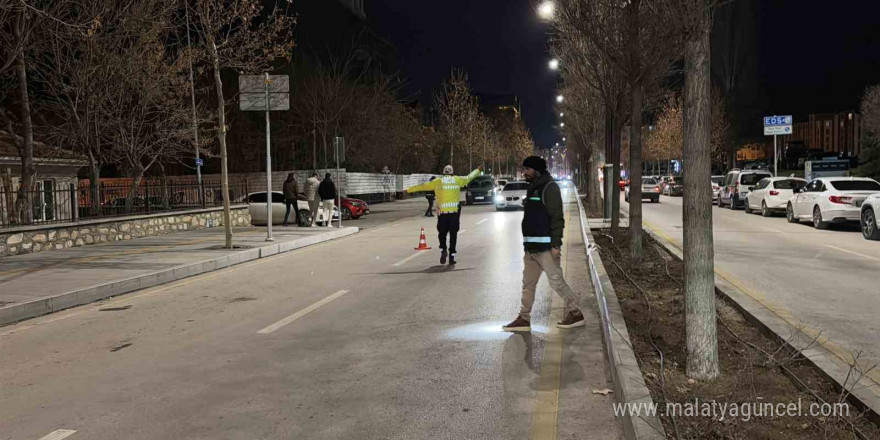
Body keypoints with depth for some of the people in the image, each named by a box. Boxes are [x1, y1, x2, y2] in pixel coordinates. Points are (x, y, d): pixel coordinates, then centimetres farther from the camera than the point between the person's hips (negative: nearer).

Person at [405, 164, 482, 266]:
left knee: (442, 232, 14)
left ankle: (443, 249, -8)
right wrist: (478, 170, 40)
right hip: (455, 211, 0)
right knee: (453, 234, 6)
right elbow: (469, 177, 22)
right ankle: (452, 256, 4)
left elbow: (423, 186, 9)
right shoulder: (457, 180, 7)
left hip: (442, 212, 0)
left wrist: (409, 190, 18)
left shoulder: (437, 181, 5)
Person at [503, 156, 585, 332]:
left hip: (546, 246, -9)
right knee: (528, 283, 10)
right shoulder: (533, 188, 18)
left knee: (556, 281, -4)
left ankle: (575, 313, 9)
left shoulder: (549, 187, -11)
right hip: (531, 247, 9)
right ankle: (524, 319, 15)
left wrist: (556, 244, -22)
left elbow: (557, 217, -17)